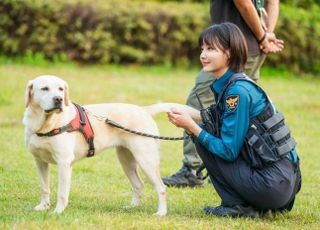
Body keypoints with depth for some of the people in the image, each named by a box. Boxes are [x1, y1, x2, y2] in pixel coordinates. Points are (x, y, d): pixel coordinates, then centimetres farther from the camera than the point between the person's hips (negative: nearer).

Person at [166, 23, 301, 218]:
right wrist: (189, 123, 2)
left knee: (202, 136, -4)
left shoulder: (238, 91, -16)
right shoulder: (224, 86, 11)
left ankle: (238, 206, -1)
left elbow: (229, 151, -16)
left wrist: (192, 126, -12)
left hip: (271, 184, -9)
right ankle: (250, 205, 15)